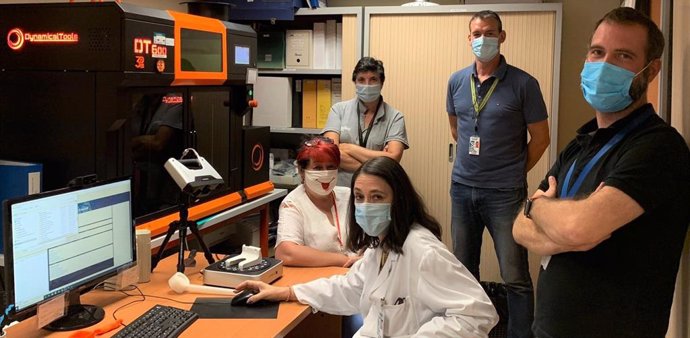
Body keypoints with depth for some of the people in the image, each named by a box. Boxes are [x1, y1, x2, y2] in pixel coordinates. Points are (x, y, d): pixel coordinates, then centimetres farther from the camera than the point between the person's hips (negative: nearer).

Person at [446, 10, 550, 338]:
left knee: (515, 277, -2)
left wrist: (512, 174, 3)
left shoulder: (523, 84, -8)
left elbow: (540, 138, -2)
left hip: (505, 194, -4)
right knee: (463, 270, 15)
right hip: (462, 188, 5)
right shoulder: (457, 81, 6)